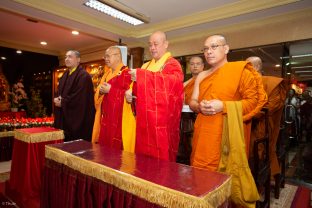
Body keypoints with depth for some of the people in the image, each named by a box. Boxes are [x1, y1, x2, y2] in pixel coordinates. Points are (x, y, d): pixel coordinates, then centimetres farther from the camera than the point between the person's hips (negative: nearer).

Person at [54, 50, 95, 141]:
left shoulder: (83, 76, -12)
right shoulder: (65, 75, 16)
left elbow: (79, 98, -20)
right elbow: (59, 92, 19)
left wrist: (62, 102, -10)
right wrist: (57, 99, -4)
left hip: (78, 119, -8)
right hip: (64, 117, 8)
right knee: (65, 142, 13)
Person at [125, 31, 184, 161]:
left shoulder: (172, 64, -2)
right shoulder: (146, 66, 17)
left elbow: (174, 82, -24)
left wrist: (142, 76, -25)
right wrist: (131, 94, -4)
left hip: (162, 122, -6)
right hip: (144, 123, 7)